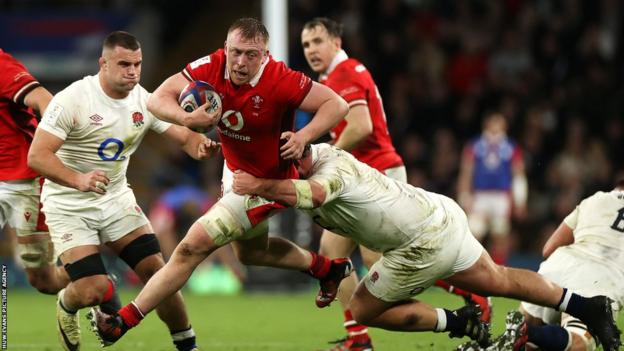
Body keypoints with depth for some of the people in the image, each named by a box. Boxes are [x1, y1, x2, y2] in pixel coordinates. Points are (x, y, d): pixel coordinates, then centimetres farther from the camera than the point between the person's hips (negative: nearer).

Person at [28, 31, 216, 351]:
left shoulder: (145, 101, -4)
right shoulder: (73, 99, -20)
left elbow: (185, 137, -3)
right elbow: (37, 156, -25)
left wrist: (202, 146, -29)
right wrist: (78, 180, -42)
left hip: (116, 199, 5)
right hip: (69, 206, -5)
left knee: (157, 271, -6)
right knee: (93, 291, -16)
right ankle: (66, 305, 21)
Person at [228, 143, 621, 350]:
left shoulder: (331, 170, -25)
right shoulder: (322, 153, 4)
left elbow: (310, 193, -49)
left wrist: (259, 186, -44)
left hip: (425, 242, -10)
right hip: (442, 215, 10)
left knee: (362, 311, 4)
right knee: (497, 281, 23)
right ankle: (587, 305, 24)